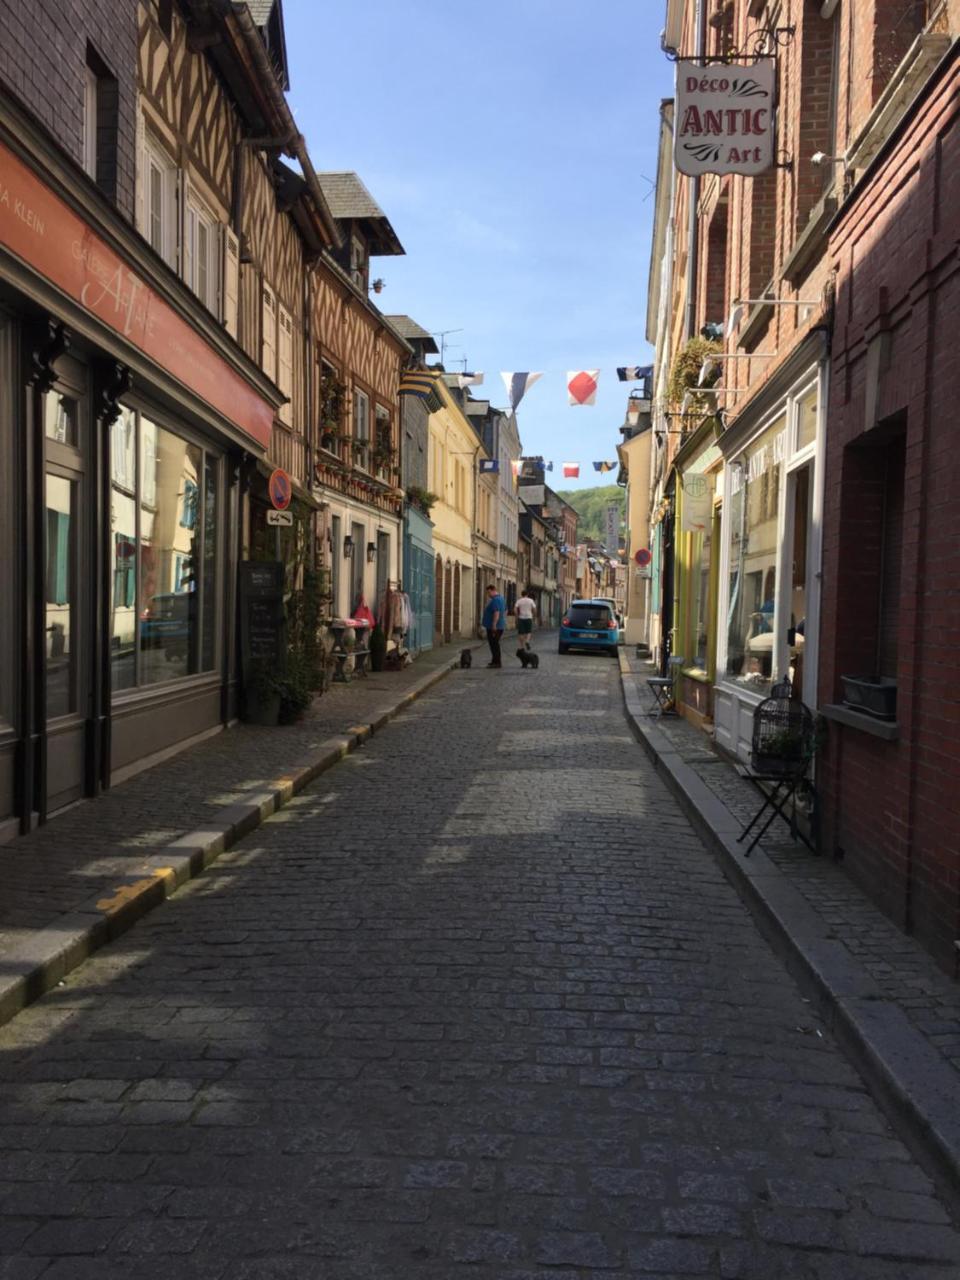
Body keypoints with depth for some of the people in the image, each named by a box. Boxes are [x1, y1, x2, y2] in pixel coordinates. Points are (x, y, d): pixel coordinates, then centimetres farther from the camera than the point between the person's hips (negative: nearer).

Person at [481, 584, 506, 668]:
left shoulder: (495, 600, -19)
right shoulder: (501, 598, 15)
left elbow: (496, 613, -27)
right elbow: (505, 611, 24)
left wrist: (494, 625, -28)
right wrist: (502, 620, 29)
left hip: (493, 627, -10)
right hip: (500, 625, 10)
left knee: (494, 644, -6)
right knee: (495, 644, 17)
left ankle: (497, 662, -4)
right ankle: (495, 661, 23)